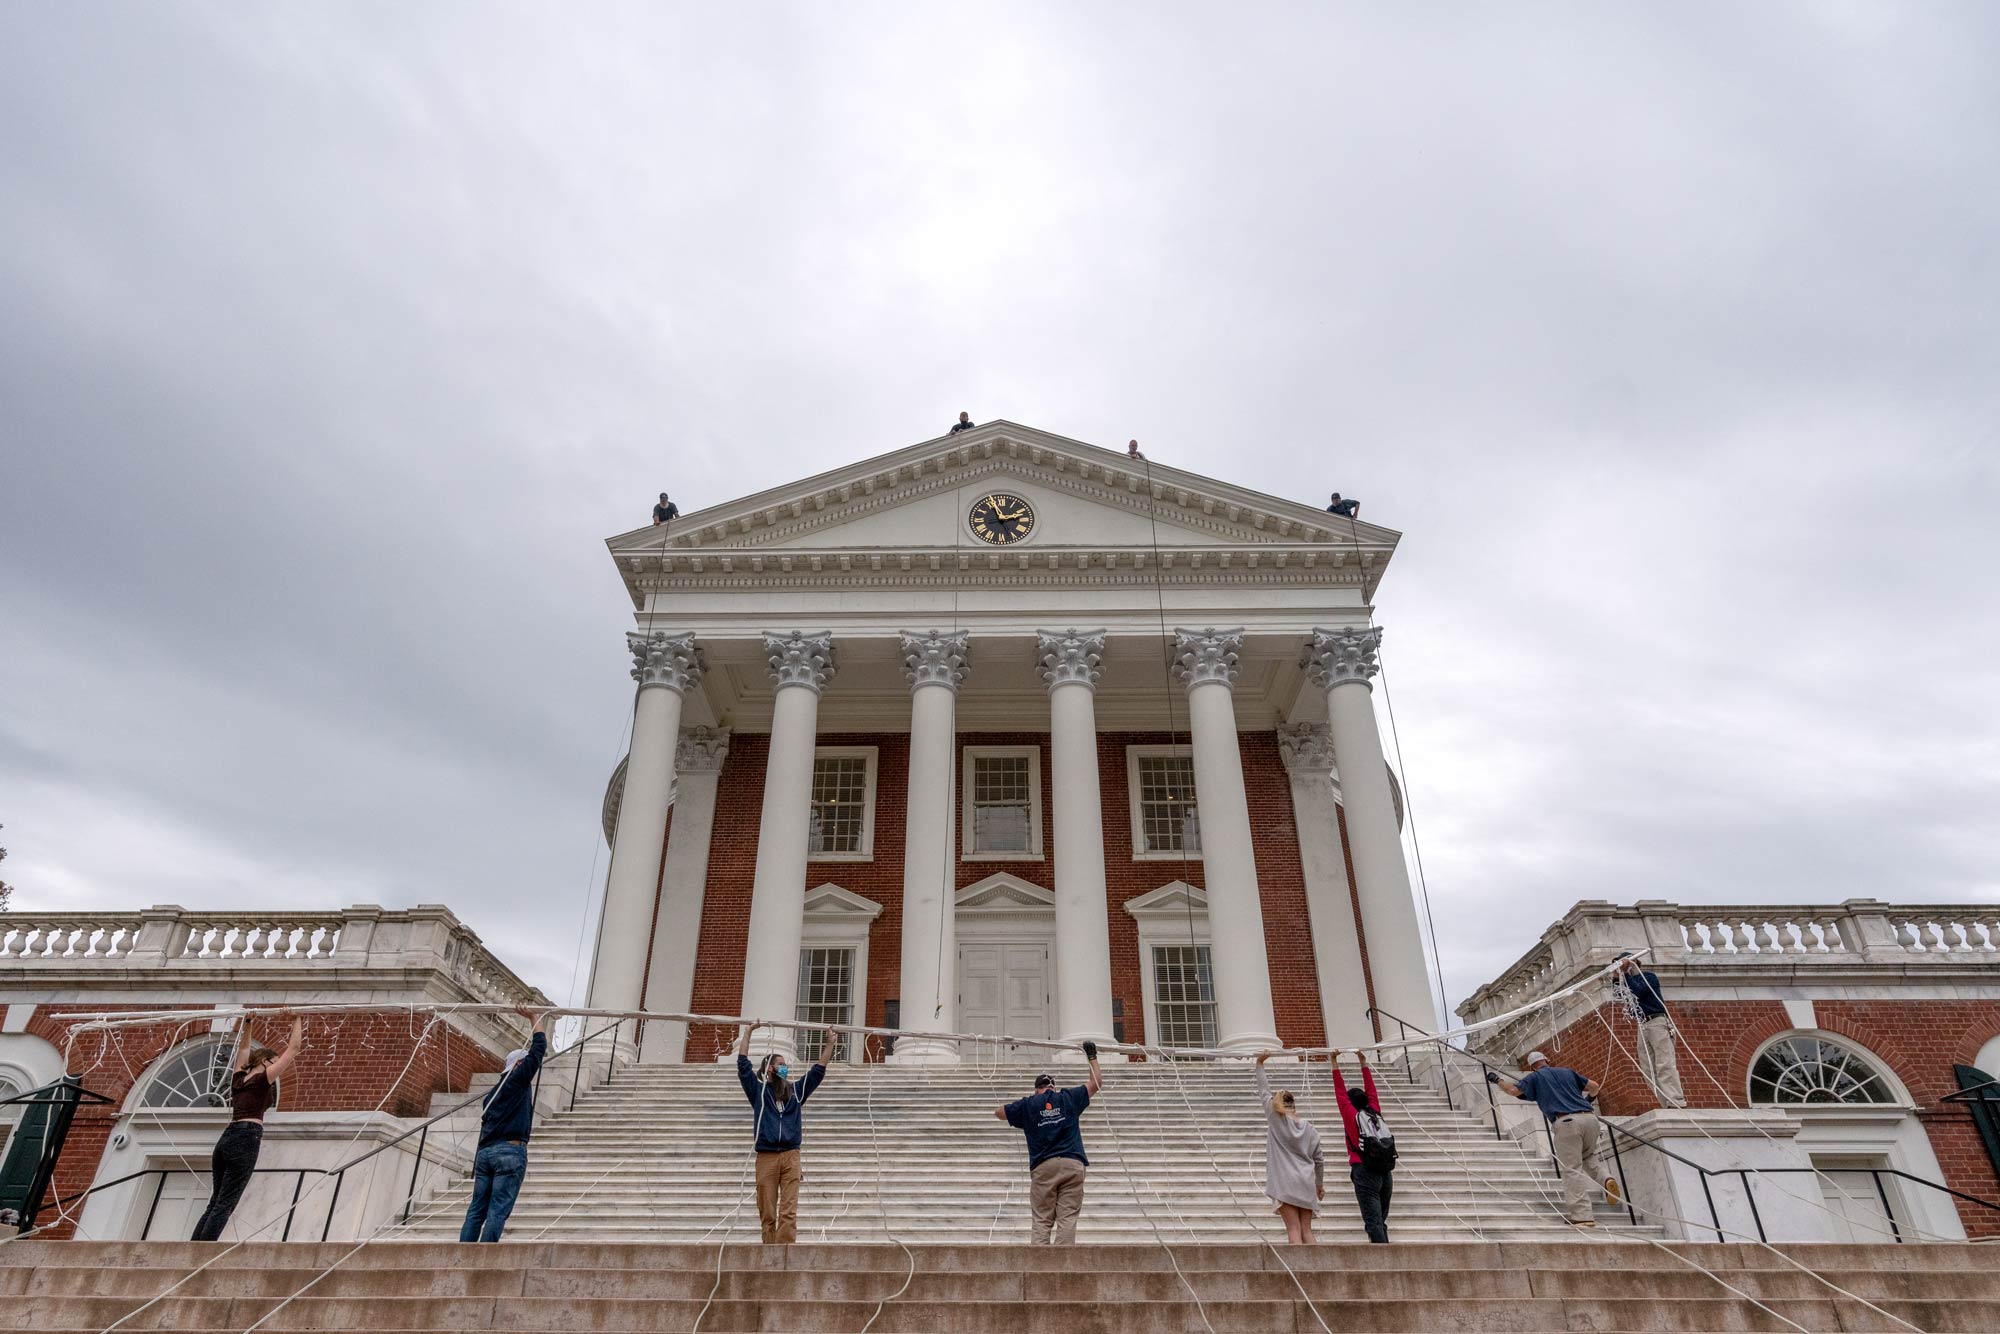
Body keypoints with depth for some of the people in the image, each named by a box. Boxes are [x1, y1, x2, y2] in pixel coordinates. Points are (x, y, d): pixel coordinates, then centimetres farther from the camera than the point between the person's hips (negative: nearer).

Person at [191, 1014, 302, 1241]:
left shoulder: (239, 1076, 17)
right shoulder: (263, 1078, 0)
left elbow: (245, 1049, 32)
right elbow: (293, 1049, 0)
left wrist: (247, 1022, 36)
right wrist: (297, 1020, 8)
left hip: (226, 1139, 8)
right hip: (246, 1140, -8)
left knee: (215, 1204, 11)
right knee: (224, 1205, -8)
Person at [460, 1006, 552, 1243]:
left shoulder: (493, 1093, 23)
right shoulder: (519, 1079, 1)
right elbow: (538, 1048, 0)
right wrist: (536, 1018, 11)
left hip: (485, 1152, 7)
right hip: (511, 1151, -7)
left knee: (476, 1210, 5)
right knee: (498, 1211, -8)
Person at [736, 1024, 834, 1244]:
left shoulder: (795, 1091, 19)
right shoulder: (758, 1089, 11)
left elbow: (818, 1071, 19)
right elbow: (743, 1064, 4)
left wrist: (829, 1044, 15)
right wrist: (748, 1033, 3)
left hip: (791, 1156, 2)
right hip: (766, 1157, -2)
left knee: (789, 1211, -8)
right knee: (767, 1213, -1)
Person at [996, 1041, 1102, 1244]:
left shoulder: (1028, 1105, 10)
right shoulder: (1069, 1098, 11)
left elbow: (998, 1111, 24)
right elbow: (1096, 1082, 22)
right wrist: (1092, 1057, 33)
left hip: (1043, 1166, 0)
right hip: (1073, 1164, 0)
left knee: (1041, 1220, 2)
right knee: (1067, 1218, -1)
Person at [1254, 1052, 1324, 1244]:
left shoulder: (1276, 1119, -2)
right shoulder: (1309, 1129, 9)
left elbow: (1264, 1091, 5)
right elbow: (1319, 1159, 15)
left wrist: (1260, 1064, 14)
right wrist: (1320, 1184, 28)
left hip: (1285, 1183, -4)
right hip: (1306, 1183, 4)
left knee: (1294, 1230, -5)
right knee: (1306, 1230, 9)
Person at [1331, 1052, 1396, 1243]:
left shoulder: (1352, 1114, 3)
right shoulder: (1375, 1113, 13)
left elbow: (1340, 1090, 5)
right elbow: (1370, 1089, 24)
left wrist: (1335, 1063, 11)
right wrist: (1363, 1062, 30)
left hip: (1365, 1172, -5)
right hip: (1386, 1172, 5)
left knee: (1374, 1223, -9)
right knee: (1381, 1221, 13)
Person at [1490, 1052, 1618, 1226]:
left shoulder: (1535, 1077, 16)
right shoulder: (1567, 1071, 27)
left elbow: (1514, 1089, 5)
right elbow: (1594, 1086, 30)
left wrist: (1497, 1079, 22)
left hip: (1567, 1122, -4)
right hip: (1589, 1118, 5)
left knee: (1572, 1170, -3)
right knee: (1589, 1158, 27)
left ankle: (1582, 1216, -10)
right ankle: (1606, 1178, -1)